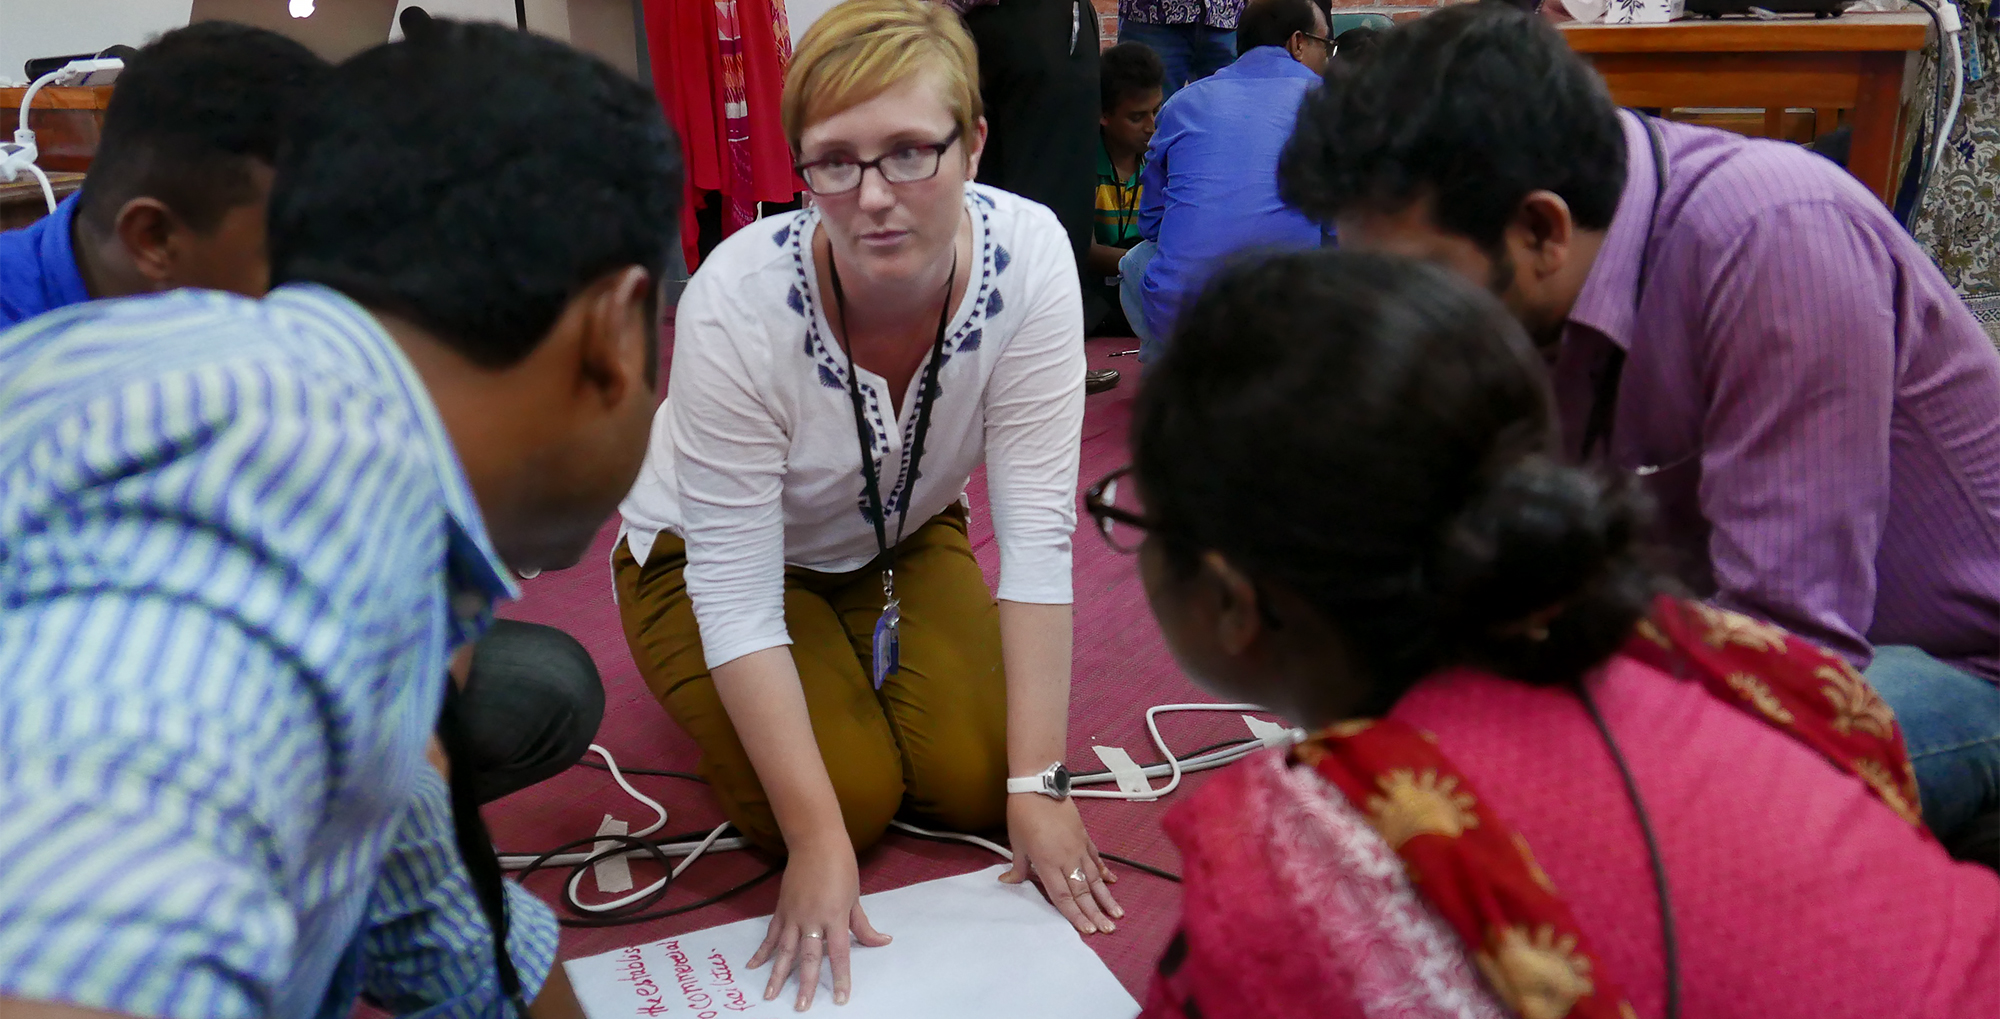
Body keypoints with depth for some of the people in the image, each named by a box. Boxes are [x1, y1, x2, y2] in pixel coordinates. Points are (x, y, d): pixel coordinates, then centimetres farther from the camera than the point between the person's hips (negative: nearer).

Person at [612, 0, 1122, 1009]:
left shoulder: (1026, 255, -28)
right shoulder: (738, 301, -35)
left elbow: (1035, 526, -24)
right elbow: (737, 591, -29)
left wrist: (1036, 785, -25)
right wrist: (820, 841, -31)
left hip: (900, 538, 3)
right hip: (707, 556, -2)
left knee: (976, 779, -12)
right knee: (858, 794, -18)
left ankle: (865, 655, 19)